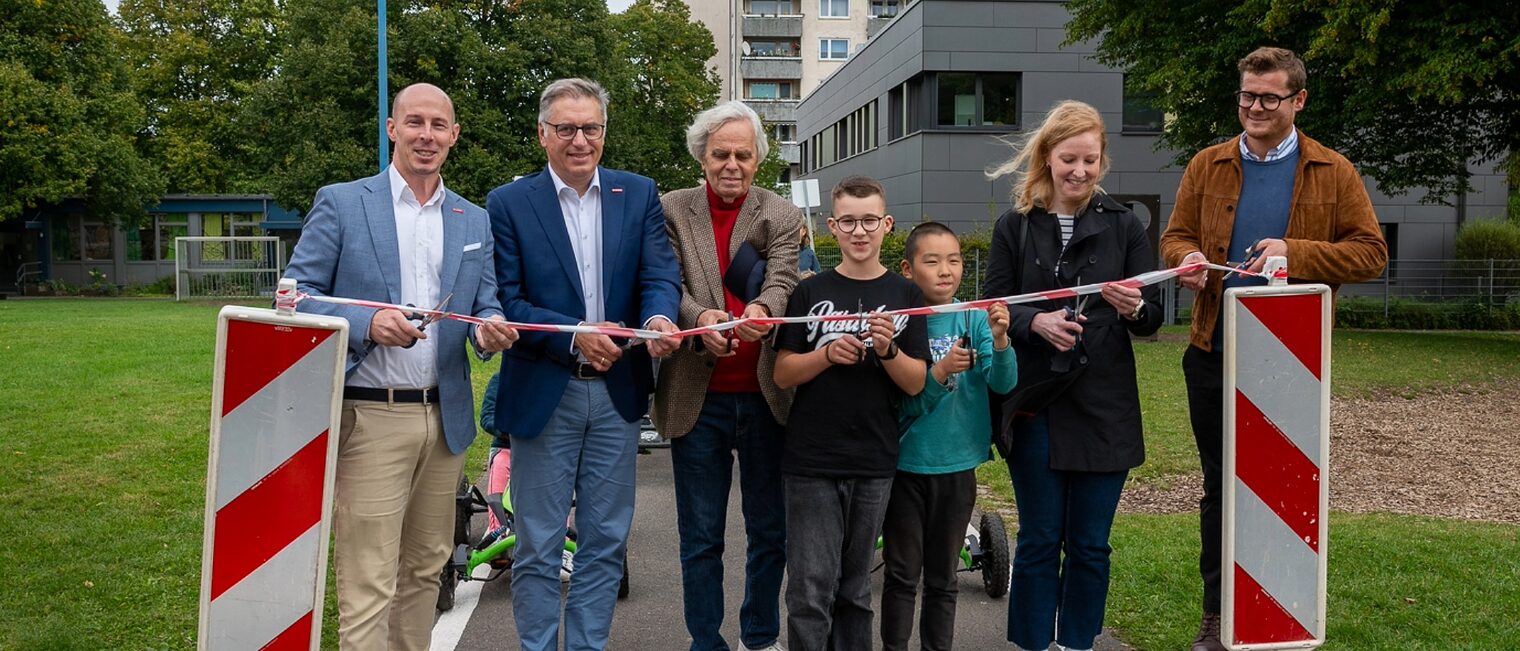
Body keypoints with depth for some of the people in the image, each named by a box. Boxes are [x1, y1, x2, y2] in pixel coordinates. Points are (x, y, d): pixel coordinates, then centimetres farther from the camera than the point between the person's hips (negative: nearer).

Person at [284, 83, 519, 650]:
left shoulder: (475, 221, 12)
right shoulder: (340, 203, 0)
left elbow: (485, 307, 11)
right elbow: (297, 296, -3)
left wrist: (491, 329, -14)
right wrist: (367, 324, -21)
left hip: (445, 418, 5)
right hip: (368, 418, -4)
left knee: (425, 569, 15)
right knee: (368, 585, -4)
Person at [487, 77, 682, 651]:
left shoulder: (639, 195, 6)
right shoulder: (508, 204, -2)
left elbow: (661, 273, -4)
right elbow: (506, 300, -7)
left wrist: (659, 318, -26)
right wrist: (574, 338, -20)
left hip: (618, 392, 3)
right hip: (543, 394, -2)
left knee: (605, 542, 12)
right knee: (538, 549, 6)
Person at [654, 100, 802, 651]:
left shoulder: (782, 217, 4)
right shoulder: (670, 210, 3)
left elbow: (781, 282, -9)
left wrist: (760, 310, -33)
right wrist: (700, 317, -28)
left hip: (765, 393, 1)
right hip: (697, 395, -1)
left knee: (770, 531, 12)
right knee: (700, 537, 9)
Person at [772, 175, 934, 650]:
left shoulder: (906, 295, 4)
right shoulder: (810, 291, 2)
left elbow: (916, 383, 1)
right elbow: (783, 375, 0)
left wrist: (887, 349, -17)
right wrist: (828, 354, -16)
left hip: (874, 463, 1)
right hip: (811, 461, -1)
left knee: (855, 586, 13)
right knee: (811, 589, -1)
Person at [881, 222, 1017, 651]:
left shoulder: (974, 318, -4)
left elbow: (1003, 384, -12)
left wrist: (1000, 340, -29)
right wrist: (939, 372, -28)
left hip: (957, 466, 2)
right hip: (905, 464, -2)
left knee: (943, 578, 16)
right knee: (901, 576, 11)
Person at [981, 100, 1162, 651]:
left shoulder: (1124, 226, 5)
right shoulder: (1015, 226, 4)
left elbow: (1153, 318, 3)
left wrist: (1133, 307, -20)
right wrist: (1036, 321, -19)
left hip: (1104, 407, 1)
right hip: (1034, 404, -1)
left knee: (1090, 543, 8)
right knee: (1039, 540, 7)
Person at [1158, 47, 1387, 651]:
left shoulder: (1333, 172, 2)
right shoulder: (1208, 165, 8)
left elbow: (1371, 252, -2)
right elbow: (1174, 236, 10)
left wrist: (1295, 252, -18)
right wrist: (1189, 258, -14)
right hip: (1215, 352, 2)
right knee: (1219, 485, 9)